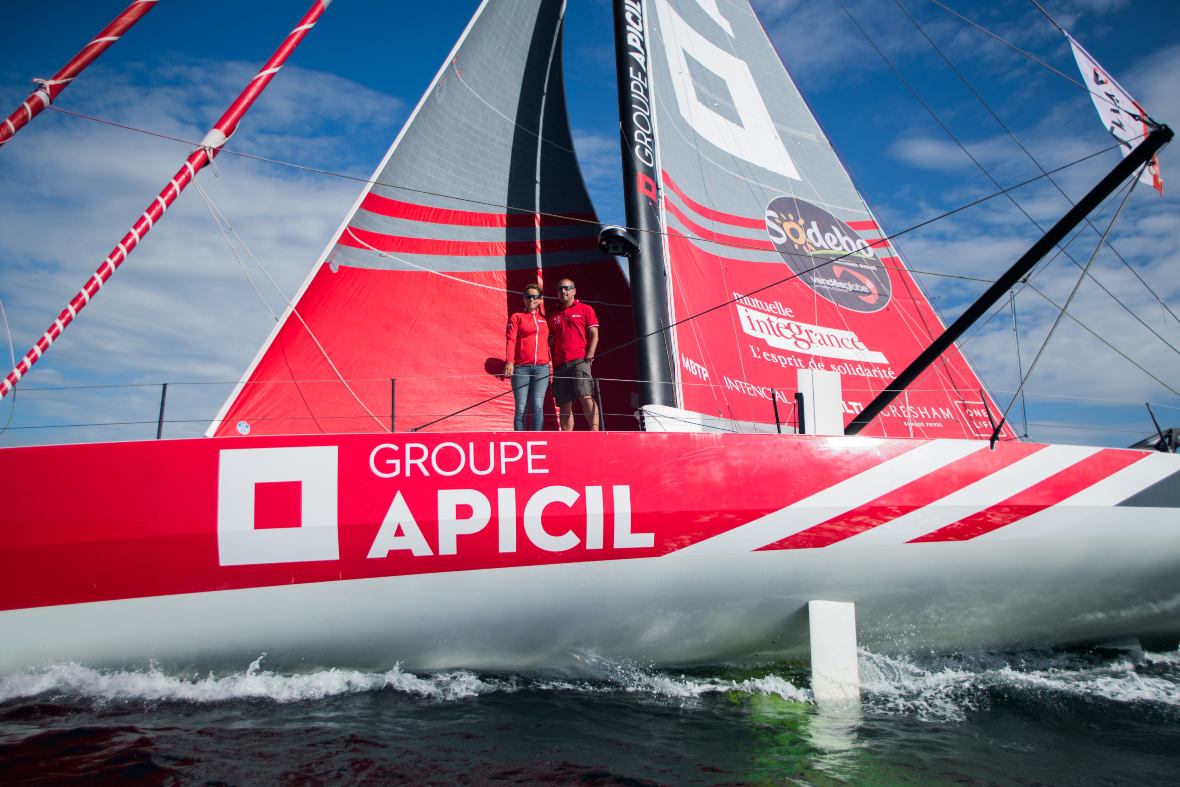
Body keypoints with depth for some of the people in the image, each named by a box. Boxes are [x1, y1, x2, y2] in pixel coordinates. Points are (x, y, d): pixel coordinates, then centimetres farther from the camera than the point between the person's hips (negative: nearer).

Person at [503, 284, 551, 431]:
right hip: (521, 367, -2)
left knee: (537, 406, -10)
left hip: (542, 367, 2)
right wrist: (509, 361, -13)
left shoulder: (544, 317, 18)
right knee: (521, 408, -4)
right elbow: (511, 340, 0)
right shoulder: (517, 317, 10)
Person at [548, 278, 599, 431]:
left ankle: (595, 430, -26)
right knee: (564, 405, 3)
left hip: (579, 360, -4)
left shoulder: (585, 309, 9)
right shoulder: (554, 316, 21)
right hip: (560, 365, 5)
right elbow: (550, 341, 22)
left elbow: (594, 335, 2)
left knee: (586, 396, -22)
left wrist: (589, 356, -9)